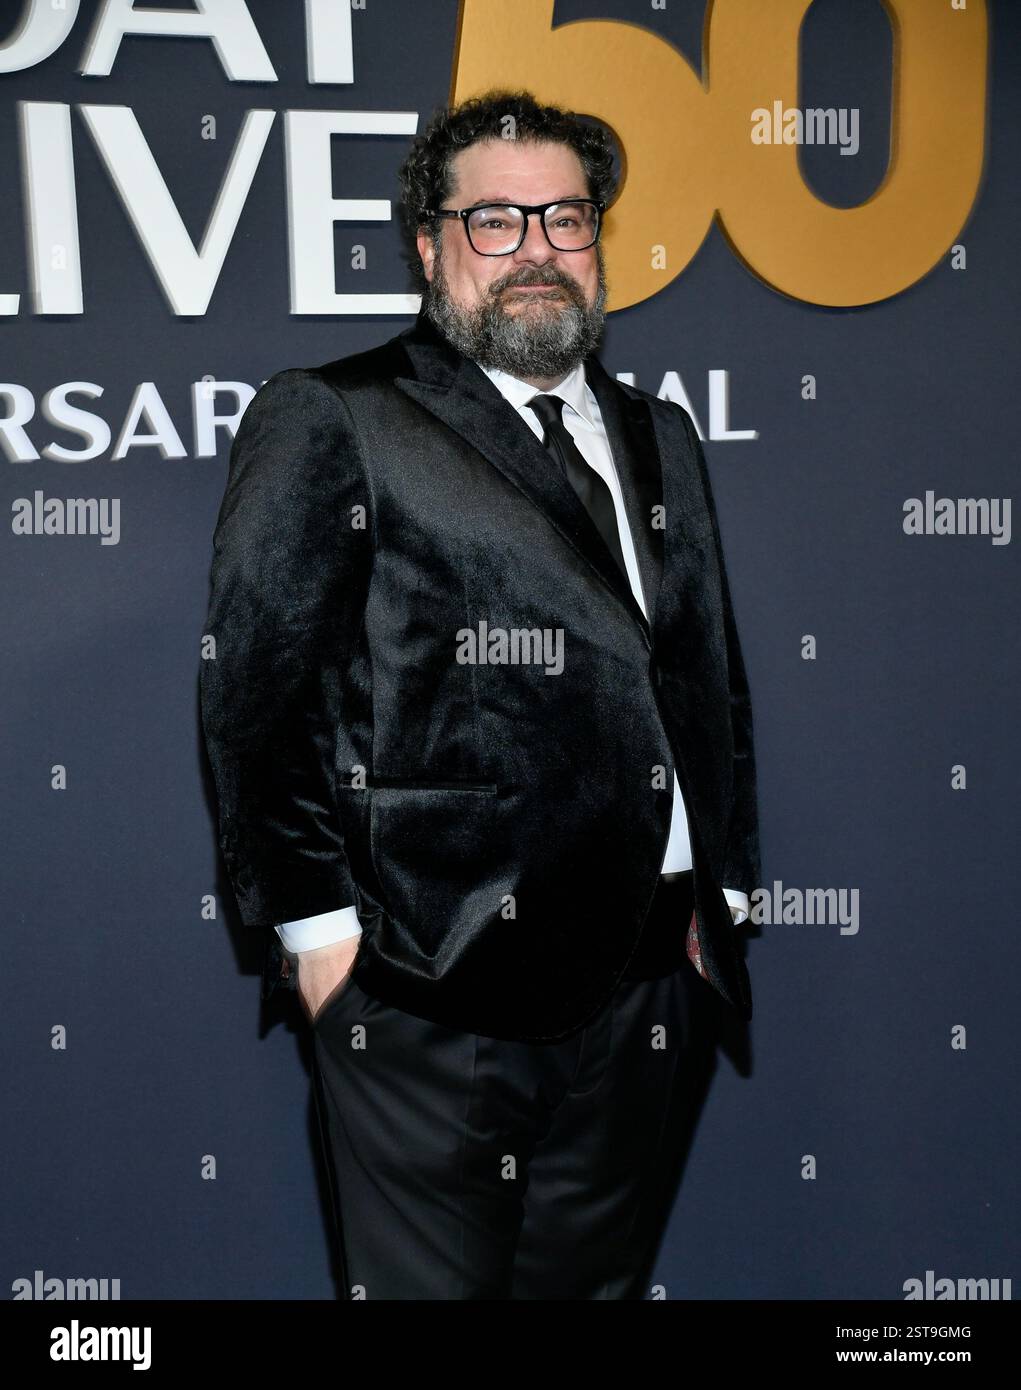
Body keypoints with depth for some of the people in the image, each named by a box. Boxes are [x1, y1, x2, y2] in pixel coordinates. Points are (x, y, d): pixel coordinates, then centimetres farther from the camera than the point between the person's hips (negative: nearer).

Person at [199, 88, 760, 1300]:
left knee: (601, 1278, 19)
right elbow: (253, 692, -7)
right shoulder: (329, 421, -3)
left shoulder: (658, 437, 15)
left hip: (646, 991, 6)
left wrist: (721, 892, 13)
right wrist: (316, 924, -9)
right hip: (434, 998, -5)